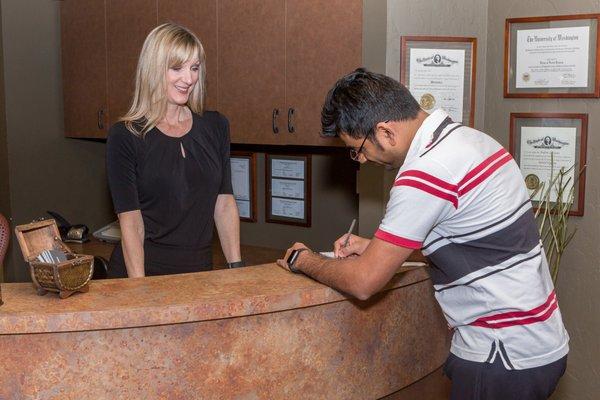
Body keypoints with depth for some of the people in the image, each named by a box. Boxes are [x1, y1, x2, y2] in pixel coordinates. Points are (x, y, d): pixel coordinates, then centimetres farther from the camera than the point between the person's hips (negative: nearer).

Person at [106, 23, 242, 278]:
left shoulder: (216, 127, 6)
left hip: (200, 268, 4)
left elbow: (224, 203, 6)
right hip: (144, 269, -3)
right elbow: (130, 221, -11)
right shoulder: (125, 137, -8)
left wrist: (236, 267, -1)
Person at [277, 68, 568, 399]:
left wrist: (303, 260, -2)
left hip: (505, 358, -9)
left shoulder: (427, 171, -24)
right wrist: (375, 246, 13)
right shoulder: (467, 136, 5)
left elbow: (363, 282, -20)